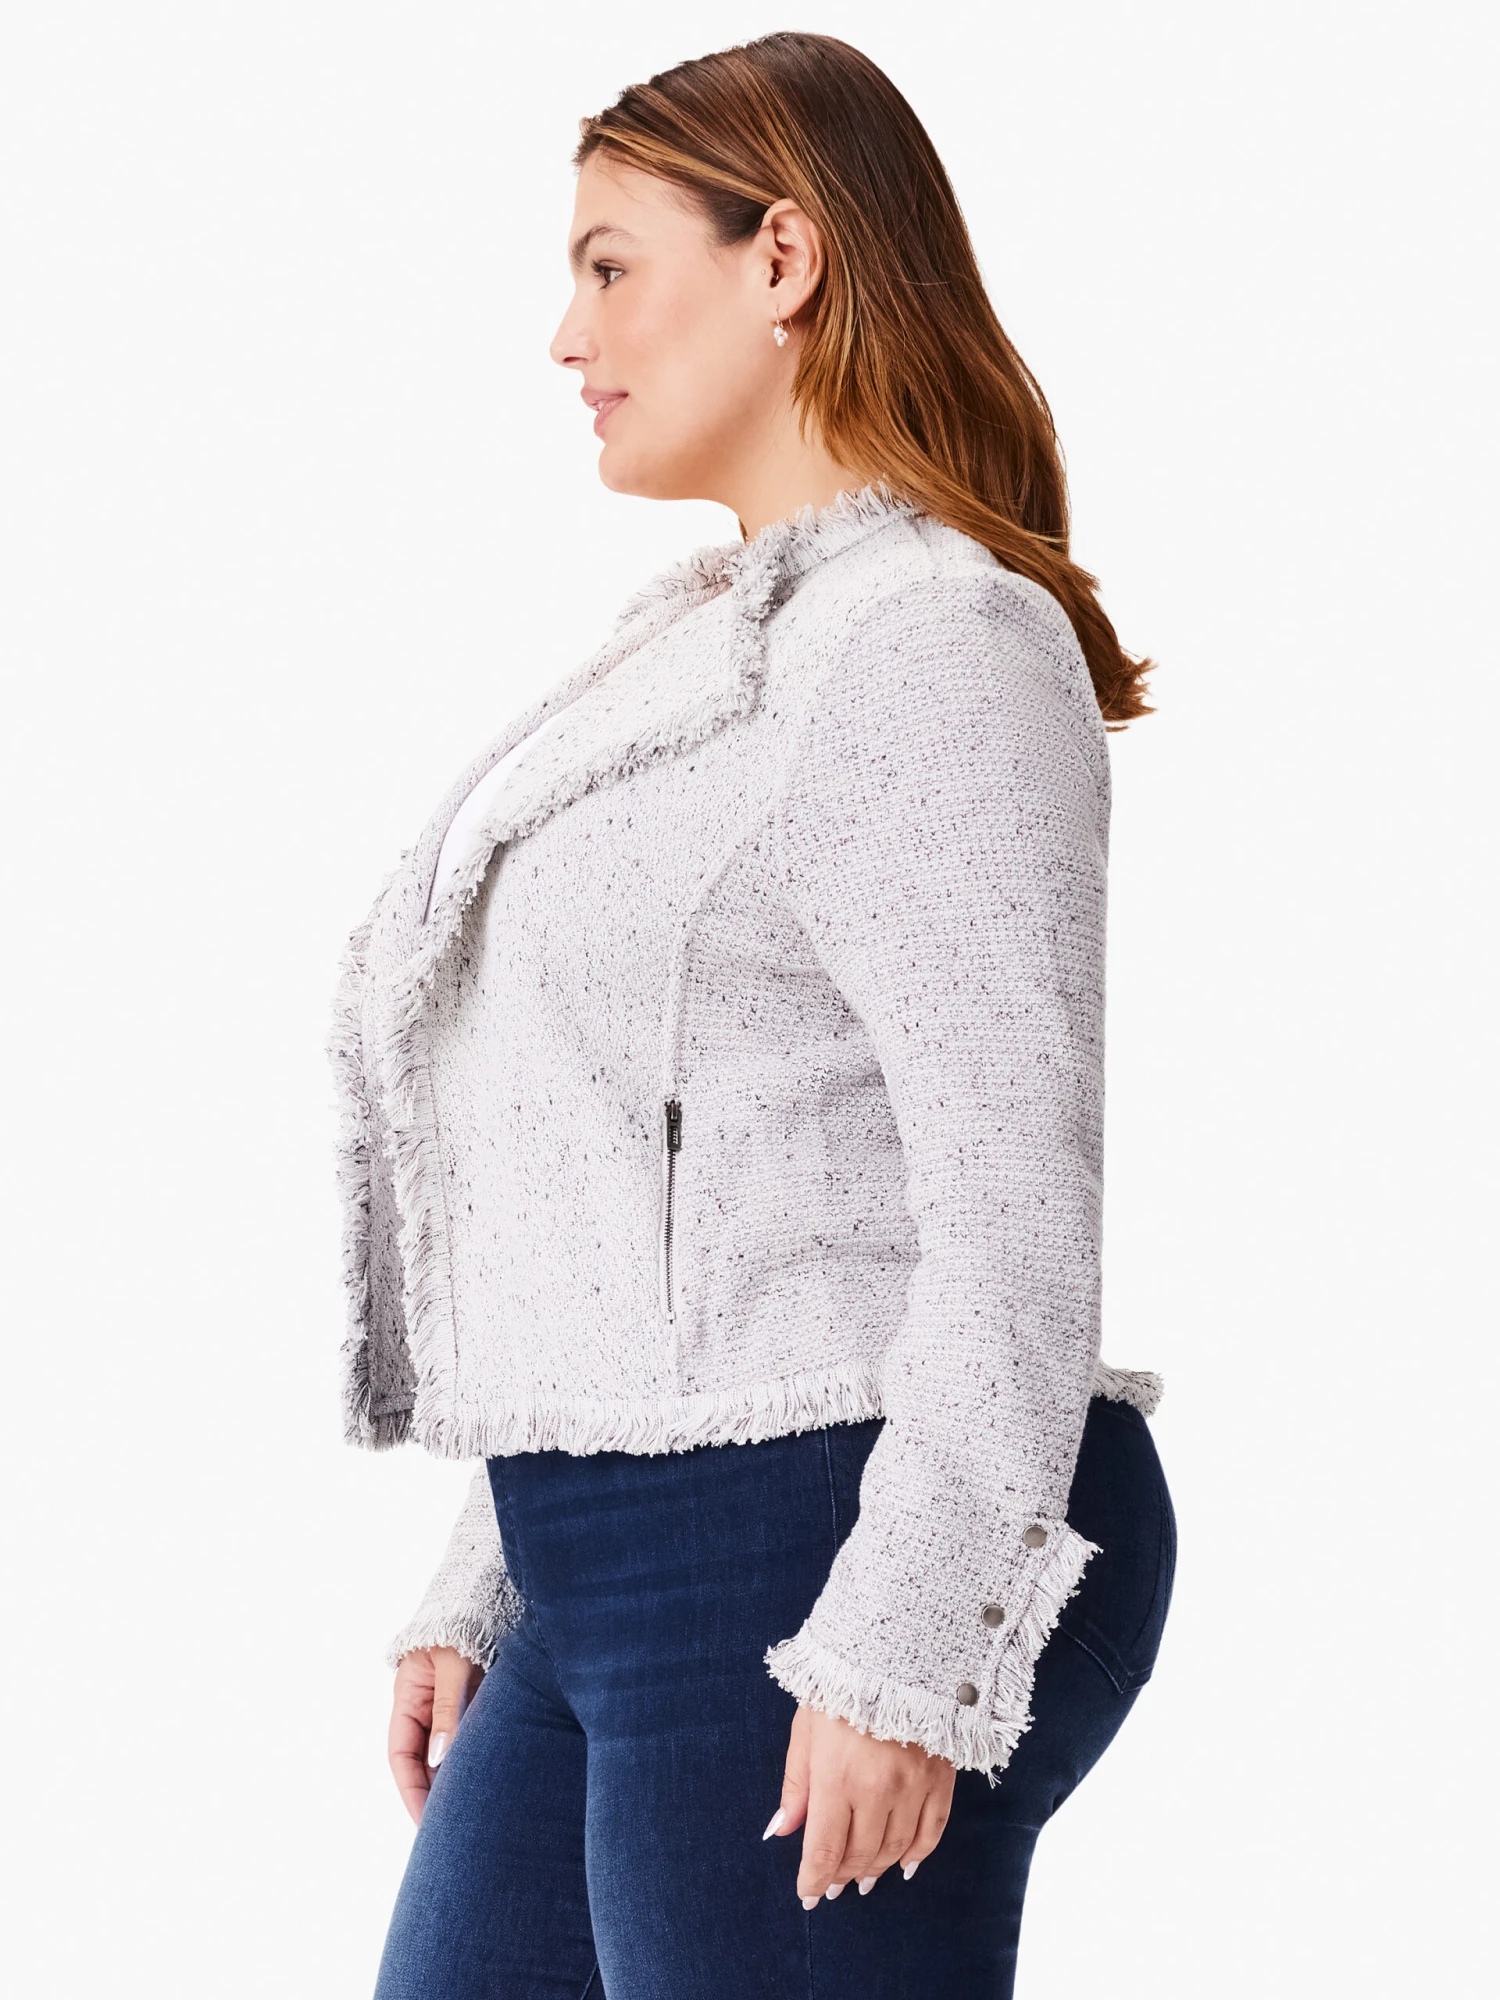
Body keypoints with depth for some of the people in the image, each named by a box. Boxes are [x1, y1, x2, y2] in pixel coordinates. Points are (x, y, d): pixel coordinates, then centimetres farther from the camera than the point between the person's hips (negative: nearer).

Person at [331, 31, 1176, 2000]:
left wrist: (902, 1649, -21)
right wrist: (480, 1599, 20)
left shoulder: (932, 645, -11)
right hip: (621, 1582, 10)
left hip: (825, 1538, -10)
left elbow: (1020, 1192, -18)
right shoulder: (712, 650, 19)